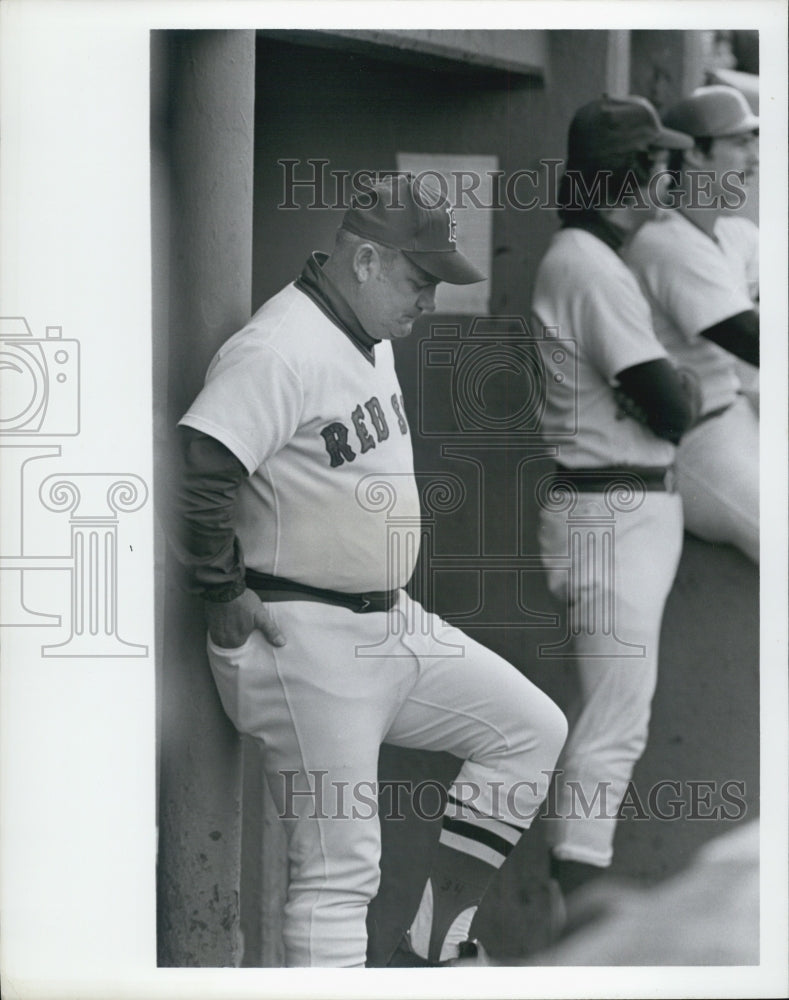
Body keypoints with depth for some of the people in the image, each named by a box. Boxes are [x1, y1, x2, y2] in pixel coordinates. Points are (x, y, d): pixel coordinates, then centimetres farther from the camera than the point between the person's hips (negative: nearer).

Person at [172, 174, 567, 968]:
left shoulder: (371, 343, 13)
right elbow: (195, 472, -29)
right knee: (339, 866, -8)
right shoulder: (280, 351, -19)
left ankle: (434, 945, 15)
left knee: (531, 729, 12)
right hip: (305, 639, -10)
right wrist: (227, 602, -21)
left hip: (392, 625, 10)